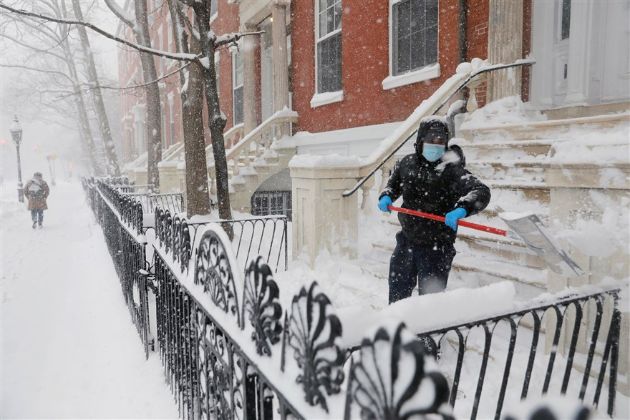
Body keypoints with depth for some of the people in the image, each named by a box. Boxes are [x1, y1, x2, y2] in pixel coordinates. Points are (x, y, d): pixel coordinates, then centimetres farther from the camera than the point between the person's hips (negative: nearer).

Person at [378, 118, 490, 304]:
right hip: (407, 241, 5)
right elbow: (393, 184, 19)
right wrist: (386, 197, -1)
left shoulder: (451, 169, -16)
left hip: (437, 247, -5)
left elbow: (481, 192, -26)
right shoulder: (406, 163, 0)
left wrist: (462, 208, -44)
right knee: (397, 292, 22)